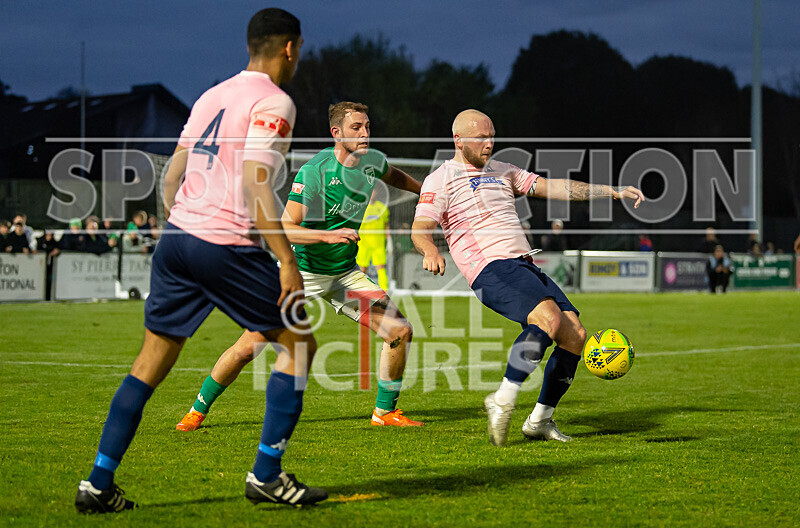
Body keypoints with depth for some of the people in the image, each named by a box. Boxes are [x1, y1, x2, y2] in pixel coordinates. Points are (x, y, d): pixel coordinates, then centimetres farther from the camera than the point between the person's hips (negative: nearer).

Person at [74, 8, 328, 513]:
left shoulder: (212, 96, 17)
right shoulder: (274, 102, -6)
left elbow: (171, 177, 17)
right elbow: (254, 185, -16)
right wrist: (288, 262, -15)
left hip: (176, 238, 7)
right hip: (228, 246, -7)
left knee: (150, 363, 10)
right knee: (298, 345, 7)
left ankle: (99, 484, 7)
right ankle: (266, 476, 5)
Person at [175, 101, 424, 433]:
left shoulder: (373, 161, -3)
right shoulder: (313, 171, -22)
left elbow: (393, 176, 25)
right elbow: (286, 228, -26)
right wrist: (328, 235, -39)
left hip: (345, 274, 5)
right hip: (301, 271, -5)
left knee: (399, 331, -9)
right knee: (248, 346, -8)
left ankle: (385, 412, 9)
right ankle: (198, 410, 13)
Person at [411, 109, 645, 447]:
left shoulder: (502, 172, 25)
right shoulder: (441, 180, 4)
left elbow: (551, 188, 24)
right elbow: (420, 229, -6)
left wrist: (612, 191, 17)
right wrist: (430, 251, -31)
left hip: (524, 266, 8)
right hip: (490, 268, -8)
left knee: (575, 334, -5)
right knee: (549, 317, -30)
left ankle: (539, 421, 5)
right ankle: (503, 401, -25)